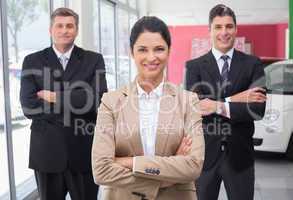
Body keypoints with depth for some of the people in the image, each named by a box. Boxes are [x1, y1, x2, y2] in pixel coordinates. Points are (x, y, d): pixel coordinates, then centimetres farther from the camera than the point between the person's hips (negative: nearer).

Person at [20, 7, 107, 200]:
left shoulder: (93, 60, 2)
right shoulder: (33, 61, 3)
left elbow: (99, 99, -13)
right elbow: (28, 106, -9)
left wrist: (57, 97, -12)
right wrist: (77, 104, -13)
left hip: (84, 151, 0)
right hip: (46, 152, 1)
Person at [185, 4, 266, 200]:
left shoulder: (252, 64, 0)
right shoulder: (194, 66, 0)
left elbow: (258, 109, -10)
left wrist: (219, 106, -19)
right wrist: (234, 99, -19)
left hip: (240, 154, 0)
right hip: (204, 152, 0)